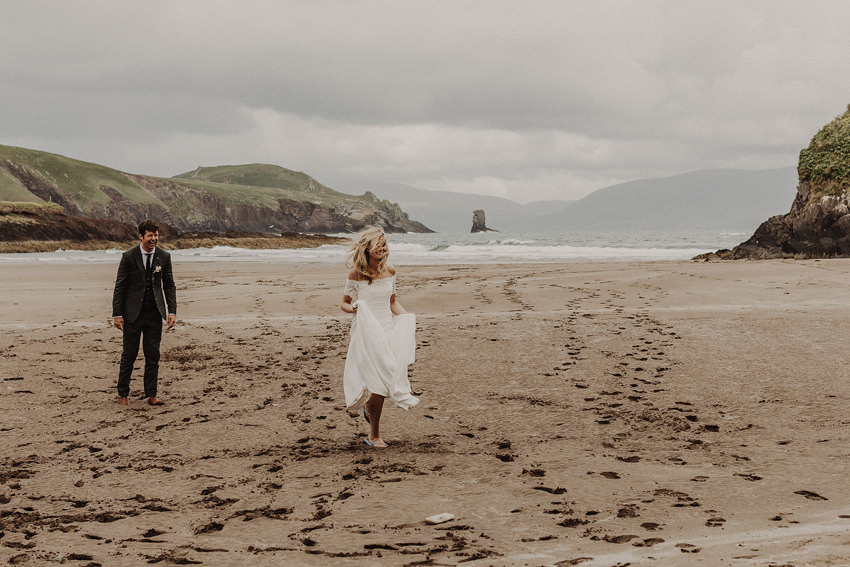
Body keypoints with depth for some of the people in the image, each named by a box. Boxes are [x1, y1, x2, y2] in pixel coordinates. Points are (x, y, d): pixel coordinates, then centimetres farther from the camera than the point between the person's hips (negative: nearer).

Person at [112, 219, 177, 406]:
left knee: (153, 355, 3)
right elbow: (119, 287, -3)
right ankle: (123, 394, 16)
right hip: (133, 313, -2)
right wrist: (117, 314, -6)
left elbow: (169, 286, 7)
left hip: (154, 313, 2)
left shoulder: (164, 257, 3)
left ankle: (151, 395, 10)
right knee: (129, 355, 4)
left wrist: (172, 311, -1)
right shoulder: (129, 257, -5)